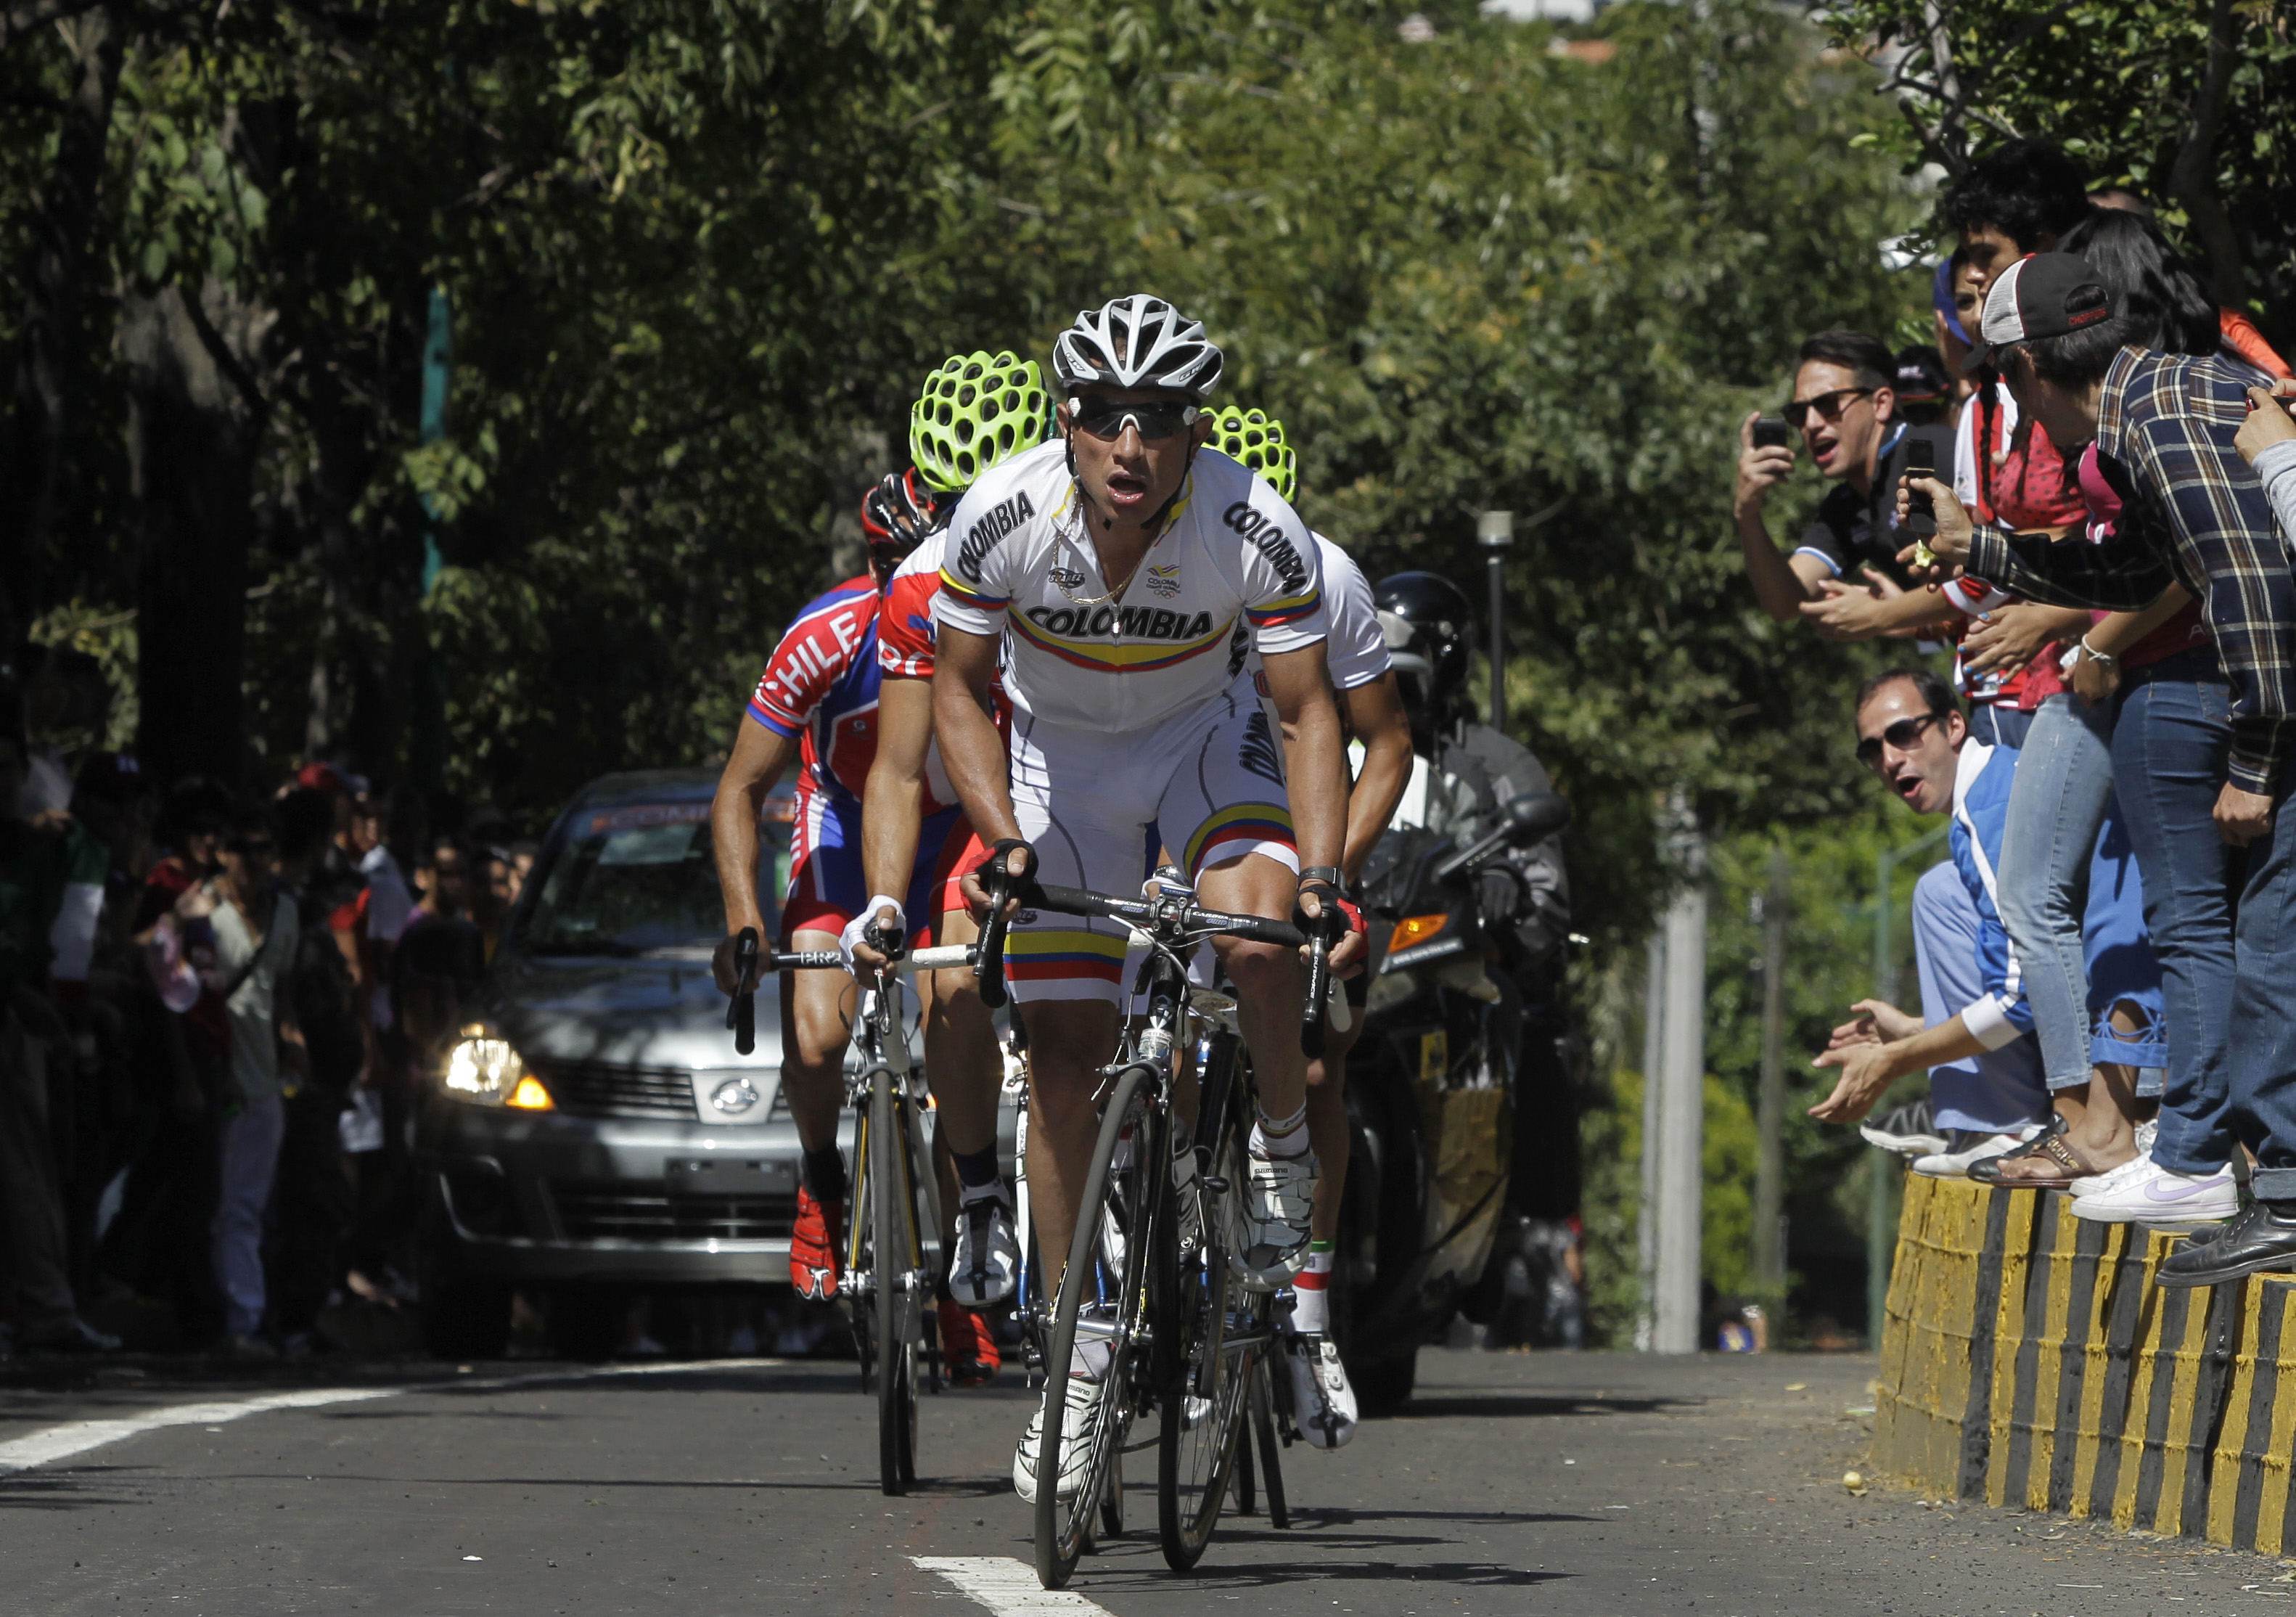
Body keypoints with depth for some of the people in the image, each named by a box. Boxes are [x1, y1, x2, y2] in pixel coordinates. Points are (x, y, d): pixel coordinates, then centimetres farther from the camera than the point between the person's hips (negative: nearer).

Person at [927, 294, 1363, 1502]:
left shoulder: (1260, 535, -30)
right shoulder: (1004, 518, -27)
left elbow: (1307, 717, -20)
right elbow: (958, 690, -12)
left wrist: (1322, 876, -34)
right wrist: (1003, 840, -25)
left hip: (1199, 737, -1)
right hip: (1058, 754, 1)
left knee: (1257, 920, -32)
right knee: (1066, 1050, -3)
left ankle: (1282, 1152, -4)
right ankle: (1076, 1353, 5)